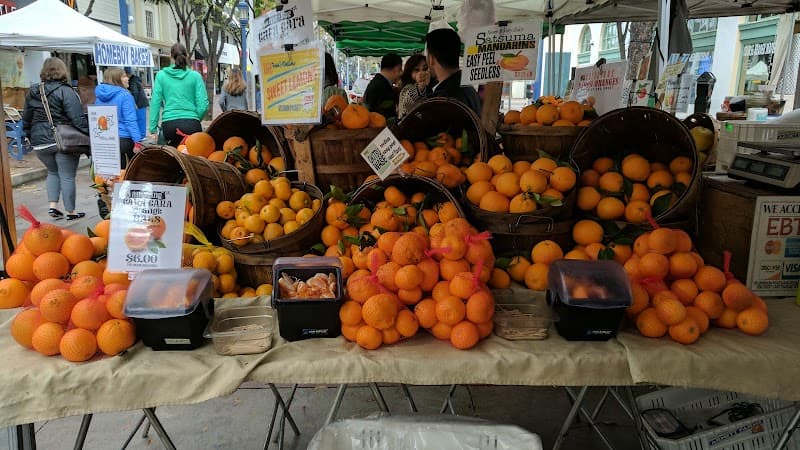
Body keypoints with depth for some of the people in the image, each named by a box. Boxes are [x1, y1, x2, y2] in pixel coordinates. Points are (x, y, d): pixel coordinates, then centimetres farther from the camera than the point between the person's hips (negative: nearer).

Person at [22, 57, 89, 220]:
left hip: (40, 142, 6)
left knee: (52, 172, 23)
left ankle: (53, 205, 12)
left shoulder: (32, 92, 9)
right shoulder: (65, 91, -11)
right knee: (67, 176, 3)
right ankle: (70, 212, 10)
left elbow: (26, 118, 15)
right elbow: (78, 118, -18)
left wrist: (29, 136, 25)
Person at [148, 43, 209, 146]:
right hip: (191, 124, -1)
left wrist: (153, 129, 7)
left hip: (169, 124, 1)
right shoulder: (195, 76, 2)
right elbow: (203, 104, -2)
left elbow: (155, 103, 3)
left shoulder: (161, 75, 5)